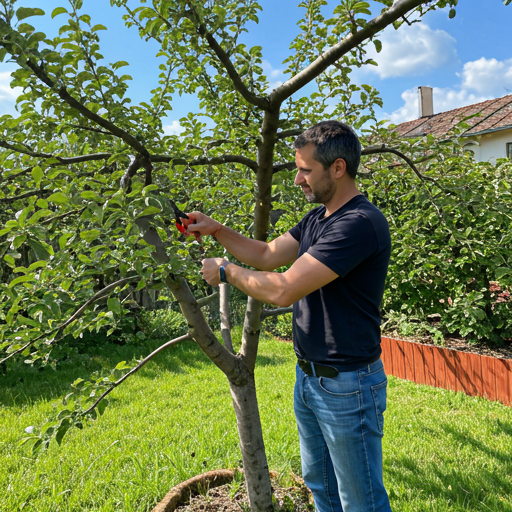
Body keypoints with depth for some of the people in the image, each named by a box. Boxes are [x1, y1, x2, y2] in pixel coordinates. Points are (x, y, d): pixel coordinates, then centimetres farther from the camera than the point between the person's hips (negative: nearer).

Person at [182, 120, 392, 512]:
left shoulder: (361, 224, -26)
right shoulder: (317, 218, 7)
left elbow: (282, 290, -28)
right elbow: (267, 254, 14)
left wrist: (225, 271, -13)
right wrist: (216, 230, 3)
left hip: (347, 386, -9)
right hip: (308, 377, 9)